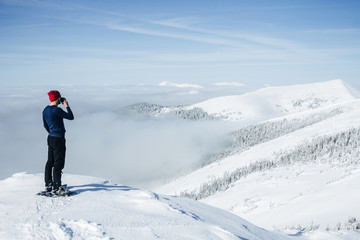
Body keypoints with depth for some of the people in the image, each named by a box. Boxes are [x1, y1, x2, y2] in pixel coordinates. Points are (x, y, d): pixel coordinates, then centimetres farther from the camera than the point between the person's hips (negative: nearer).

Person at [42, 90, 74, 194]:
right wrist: (67, 106, -2)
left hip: (50, 138, 9)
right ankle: (56, 187, 1)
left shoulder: (45, 110, 7)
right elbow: (71, 117, -13)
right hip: (58, 139, -9)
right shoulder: (57, 110, -21)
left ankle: (48, 184, 24)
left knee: (50, 162, 16)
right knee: (58, 163, -3)